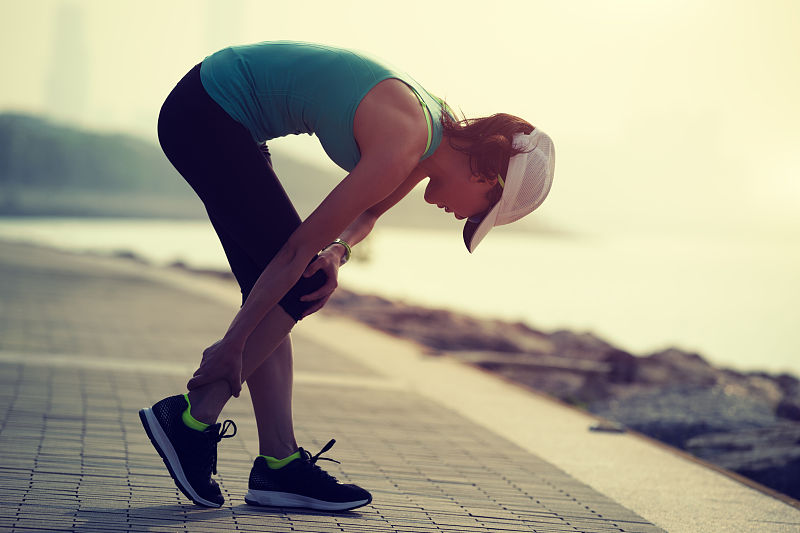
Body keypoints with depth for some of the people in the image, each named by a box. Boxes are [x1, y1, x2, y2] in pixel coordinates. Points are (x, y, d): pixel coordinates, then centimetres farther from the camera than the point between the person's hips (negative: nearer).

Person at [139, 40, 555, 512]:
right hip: (203, 113, -9)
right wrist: (233, 345, -13)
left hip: (216, 115, 9)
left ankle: (279, 464, 5)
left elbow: (368, 211, 19)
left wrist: (337, 251, -4)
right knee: (301, 285, -8)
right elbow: (300, 246, -19)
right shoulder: (403, 147, -24)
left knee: (281, 299, 5)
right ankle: (192, 419, -2)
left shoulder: (439, 132, 3)